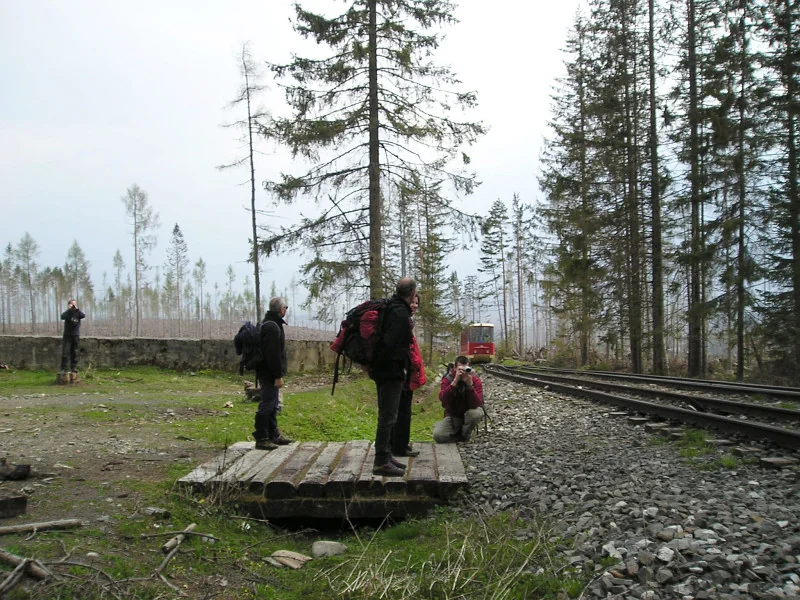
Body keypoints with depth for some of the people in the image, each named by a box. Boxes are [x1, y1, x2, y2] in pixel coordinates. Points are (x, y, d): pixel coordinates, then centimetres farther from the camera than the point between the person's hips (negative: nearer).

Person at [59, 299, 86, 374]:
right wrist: (69, 309, -26)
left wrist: (77, 309, -26)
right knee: (65, 352, -8)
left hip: (76, 336, 2)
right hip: (67, 336, -2)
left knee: (74, 353, 7)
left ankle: (74, 368, 15)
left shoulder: (78, 312, 5)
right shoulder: (67, 312, 0)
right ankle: (63, 369, -8)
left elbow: (83, 316, -16)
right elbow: (62, 317, -20)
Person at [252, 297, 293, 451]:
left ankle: (273, 435, 25)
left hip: (266, 373, 11)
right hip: (270, 374, -11)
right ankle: (261, 439, -4)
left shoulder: (268, 324, 16)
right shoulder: (272, 327, -18)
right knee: (266, 405, -7)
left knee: (272, 405, 17)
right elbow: (273, 354, -23)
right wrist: (278, 375, -22)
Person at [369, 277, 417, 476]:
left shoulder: (391, 307, 14)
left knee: (387, 415, 16)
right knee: (388, 416, -7)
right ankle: (381, 462, -3)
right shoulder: (400, 313, -18)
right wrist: (379, 365, -17)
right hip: (391, 371, -10)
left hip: (385, 370, 10)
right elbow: (389, 343, -26)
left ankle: (386, 456, 25)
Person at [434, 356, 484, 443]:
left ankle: (464, 436, -6)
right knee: (437, 435, -25)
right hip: (453, 416, 0)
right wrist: (455, 381, -40)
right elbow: (443, 400, -33)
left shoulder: (476, 381, -17)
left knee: (476, 413, -37)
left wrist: (470, 384, -41)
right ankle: (462, 439, 3)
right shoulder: (447, 379, -15)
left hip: (469, 412, 0)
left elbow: (476, 405, -30)